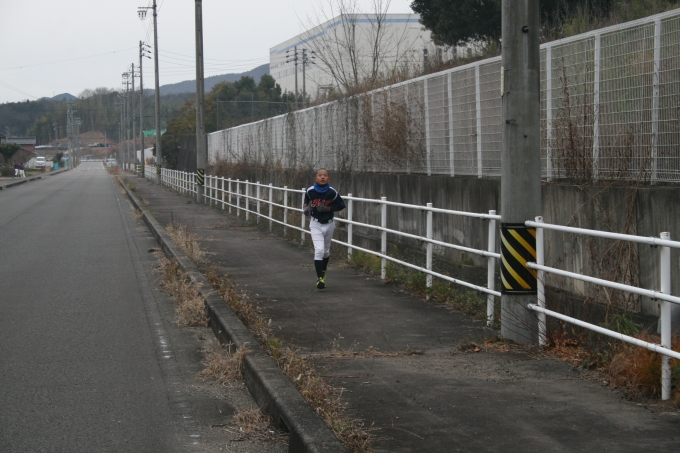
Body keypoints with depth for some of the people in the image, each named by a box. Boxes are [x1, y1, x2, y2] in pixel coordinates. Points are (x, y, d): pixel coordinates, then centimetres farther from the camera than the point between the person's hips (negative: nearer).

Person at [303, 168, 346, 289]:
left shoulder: (332, 192, -15)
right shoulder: (310, 191, -11)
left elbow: (341, 205, -5)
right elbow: (306, 202, 11)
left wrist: (328, 209, -17)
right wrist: (306, 208, -8)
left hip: (329, 224, 1)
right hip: (315, 224, -1)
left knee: (326, 251, 18)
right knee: (319, 250, -16)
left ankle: (323, 272, 44)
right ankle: (319, 278, -12)